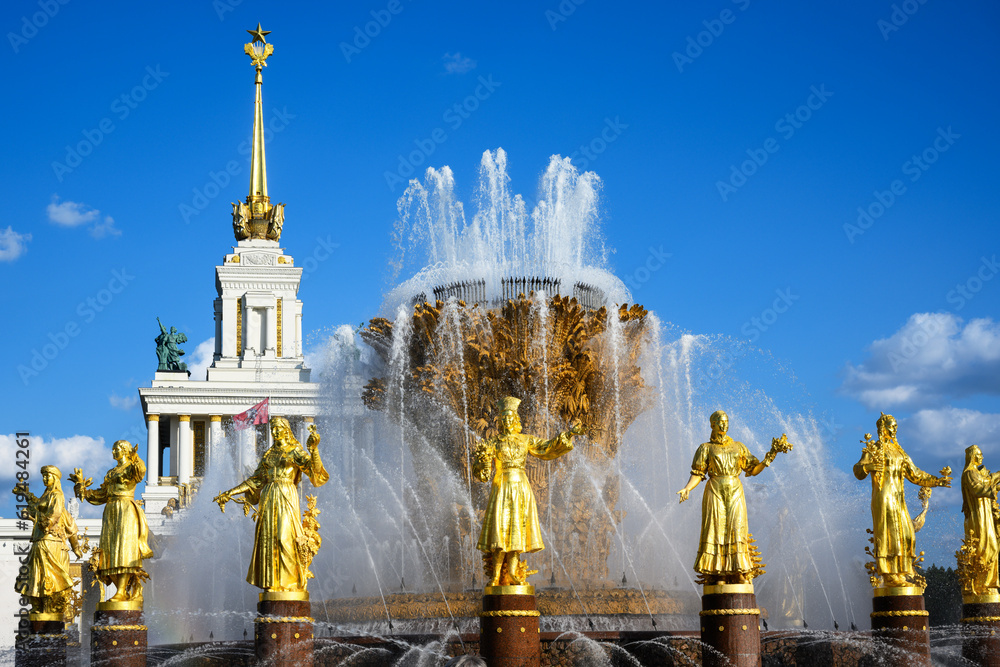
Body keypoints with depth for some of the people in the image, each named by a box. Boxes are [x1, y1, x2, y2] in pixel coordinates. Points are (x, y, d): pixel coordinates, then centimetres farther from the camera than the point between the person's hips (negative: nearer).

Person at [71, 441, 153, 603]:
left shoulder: (131, 468, 3)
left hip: (126, 511, -7)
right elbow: (101, 495, 27)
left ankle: (121, 592, -25)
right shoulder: (111, 473, 24)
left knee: (125, 548, -17)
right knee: (111, 550, -3)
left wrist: (135, 459, -41)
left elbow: (140, 473, -22)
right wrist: (82, 485, 26)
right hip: (111, 513, 7)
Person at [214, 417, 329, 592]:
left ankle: (290, 582, -12)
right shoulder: (268, 454, 18)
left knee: (285, 538, -14)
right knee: (268, 540, -2)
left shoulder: (296, 452, 3)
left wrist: (314, 449, -30)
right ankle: (272, 583, -1)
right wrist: (230, 493, 15)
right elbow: (255, 481, 19)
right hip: (268, 498, 5)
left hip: (286, 498, -5)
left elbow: (315, 468, -13)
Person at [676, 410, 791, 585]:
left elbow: (754, 469, 16)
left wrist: (772, 454, 8)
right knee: (716, 529, -9)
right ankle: (717, 575, -10)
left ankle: (740, 573, -11)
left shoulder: (739, 447, 18)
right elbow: (697, 474, 2)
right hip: (715, 491, -2)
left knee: (737, 529, -9)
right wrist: (687, 488, -15)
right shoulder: (706, 449, 10)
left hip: (735, 492, 2)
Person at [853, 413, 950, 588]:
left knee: (905, 533, 4)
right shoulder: (875, 448, -1)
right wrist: (868, 465, -34)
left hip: (898, 497, 8)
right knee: (887, 532, -11)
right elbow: (858, 471, -12)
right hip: (883, 496, -8)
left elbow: (914, 474, 26)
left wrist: (935, 481, 20)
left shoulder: (899, 451, 21)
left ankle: (901, 572, 8)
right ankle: (889, 575, -12)